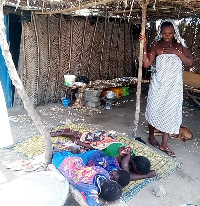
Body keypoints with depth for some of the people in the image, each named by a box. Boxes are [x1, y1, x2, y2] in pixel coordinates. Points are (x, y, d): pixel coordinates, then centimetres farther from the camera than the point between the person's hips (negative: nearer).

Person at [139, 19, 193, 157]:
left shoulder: (180, 45, 6)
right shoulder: (156, 45, 0)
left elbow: (190, 63, -3)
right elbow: (147, 64, -9)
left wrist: (176, 52, -14)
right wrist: (144, 46, -15)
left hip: (174, 86, 2)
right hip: (158, 84, -1)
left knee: (170, 112, 3)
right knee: (154, 110, 7)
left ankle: (164, 144, 13)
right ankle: (151, 136, 31)